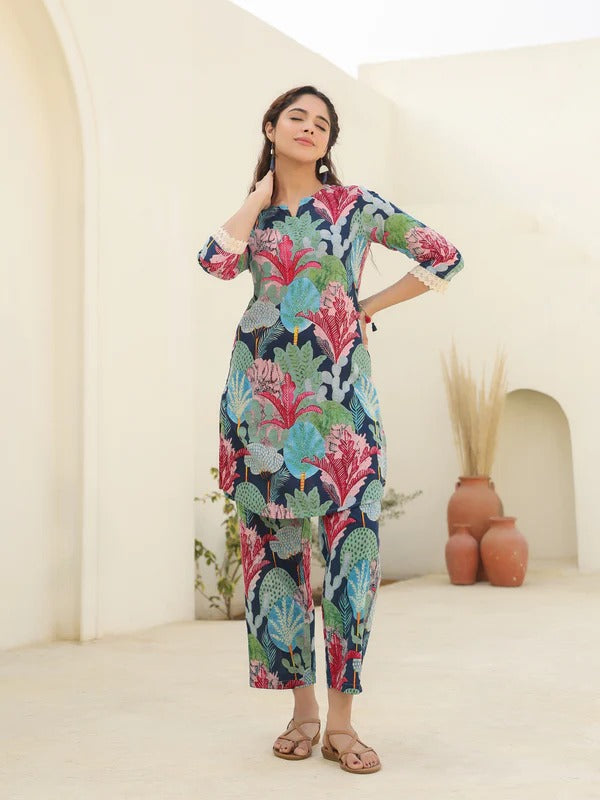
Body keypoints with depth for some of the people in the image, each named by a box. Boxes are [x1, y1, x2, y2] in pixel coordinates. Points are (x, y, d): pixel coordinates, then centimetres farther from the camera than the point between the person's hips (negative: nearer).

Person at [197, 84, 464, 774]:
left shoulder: (355, 204, 9)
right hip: (262, 392, 2)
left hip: (339, 391, -2)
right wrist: (262, 193, 3)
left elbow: (443, 256, 11)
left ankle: (341, 719, -2)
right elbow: (216, 261, -6)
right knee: (274, 541, 1)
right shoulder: (252, 212, 15)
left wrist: (369, 306, 8)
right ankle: (302, 708, 11)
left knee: (350, 541, -9)